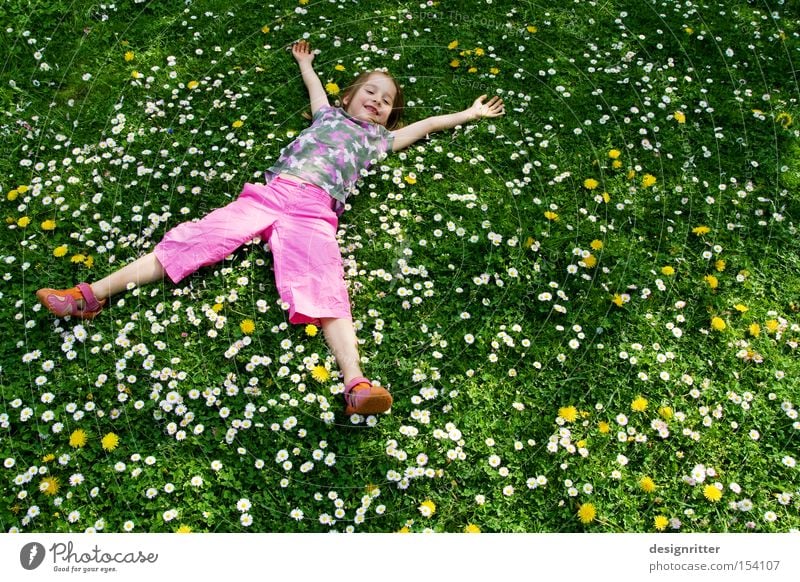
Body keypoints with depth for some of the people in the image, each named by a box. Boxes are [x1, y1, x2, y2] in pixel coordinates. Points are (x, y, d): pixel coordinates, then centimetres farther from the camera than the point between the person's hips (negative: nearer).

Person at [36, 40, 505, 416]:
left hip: (314, 211, -2)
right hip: (270, 192, 2)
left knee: (325, 291, -24)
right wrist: (305, 63, 69)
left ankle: (356, 384, -42)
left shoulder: (379, 139, 28)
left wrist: (472, 113, 46)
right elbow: (316, 87, 52)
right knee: (193, 239, -9)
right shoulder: (328, 115, 32)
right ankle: (93, 294, -10)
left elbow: (425, 125, 37)